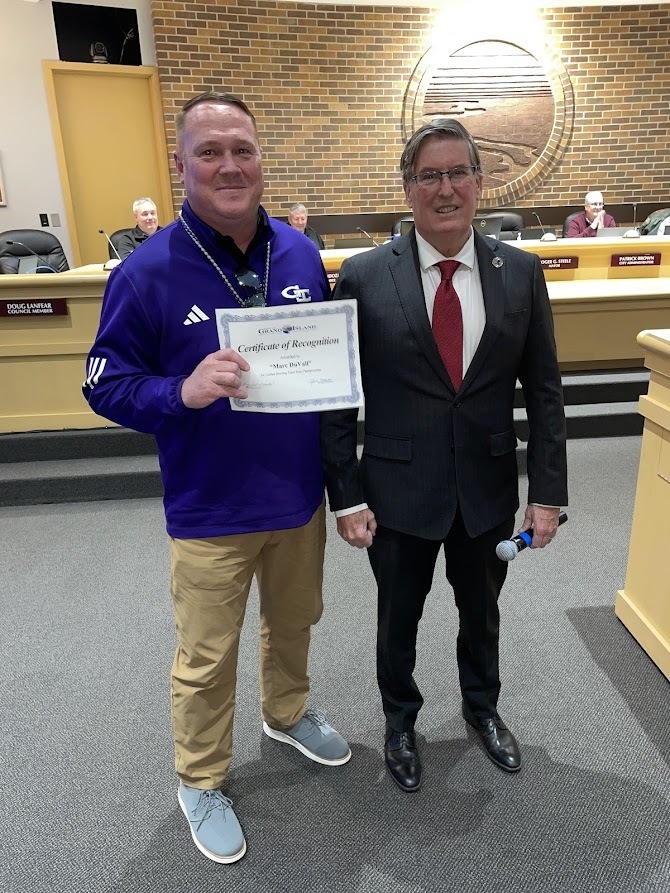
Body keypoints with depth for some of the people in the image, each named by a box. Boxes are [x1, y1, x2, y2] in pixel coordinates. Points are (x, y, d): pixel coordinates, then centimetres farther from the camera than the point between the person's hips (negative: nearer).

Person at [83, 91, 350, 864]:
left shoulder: (301, 254, -1)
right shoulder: (147, 271, -15)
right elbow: (106, 384, -10)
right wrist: (183, 391, -29)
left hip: (300, 496, 5)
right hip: (211, 511, -4)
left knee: (293, 624, 26)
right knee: (206, 659, 14)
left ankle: (287, 713, 55)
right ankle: (200, 781, 41)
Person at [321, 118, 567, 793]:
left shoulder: (520, 272, -2)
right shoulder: (363, 277, -10)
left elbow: (543, 390, 1)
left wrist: (547, 490, -3)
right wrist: (347, 497, -10)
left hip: (490, 489, 2)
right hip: (400, 491, -2)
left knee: (481, 611, 23)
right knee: (398, 617, 19)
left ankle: (481, 707, 54)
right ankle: (400, 720, 48)